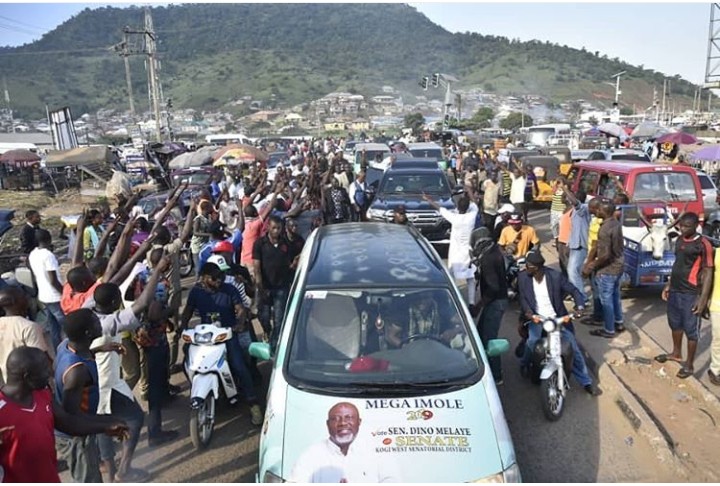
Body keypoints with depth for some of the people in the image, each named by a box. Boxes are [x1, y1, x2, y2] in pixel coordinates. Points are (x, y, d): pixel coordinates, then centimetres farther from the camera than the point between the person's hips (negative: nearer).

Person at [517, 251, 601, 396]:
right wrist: (529, 314, -26)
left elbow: (573, 291, -5)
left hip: (557, 318, 0)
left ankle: (586, 382, 14)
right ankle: (524, 365, 6)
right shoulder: (523, 277, -7)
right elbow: (523, 299, -7)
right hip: (536, 319, 0)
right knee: (532, 342, -26)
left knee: (573, 348, -2)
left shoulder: (555, 276, -12)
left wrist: (580, 307, -23)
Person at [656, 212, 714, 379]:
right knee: (675, 324, 21)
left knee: (691, 330, 5)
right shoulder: (680, 240, 7)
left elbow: (708, 272, -15)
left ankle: (689, 364, 18)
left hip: (691, 294, -7)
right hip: (674, 291, 7)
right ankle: (676, 353, 40)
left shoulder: (703, 244, -15)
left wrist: (703, 298, -18)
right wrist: (668, 285, 17)